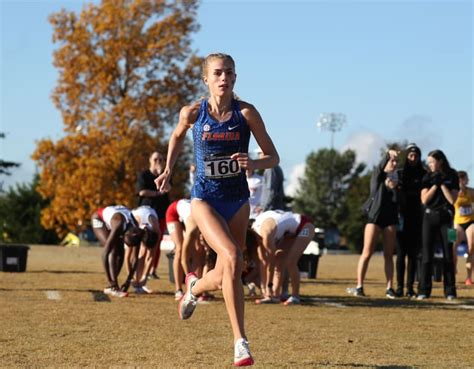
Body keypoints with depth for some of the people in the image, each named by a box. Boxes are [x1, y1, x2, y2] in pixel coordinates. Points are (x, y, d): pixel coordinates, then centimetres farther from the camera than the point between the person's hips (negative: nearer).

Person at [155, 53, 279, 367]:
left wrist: (253, 163, -25)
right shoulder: (193, 113, -6)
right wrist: (168, 170, 9)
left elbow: (273, 157, -5)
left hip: (238, 200, 2)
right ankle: (240, 342, -20)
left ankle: (195, 287, 48)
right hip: (205, 199, -2)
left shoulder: (246, 113, -8)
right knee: (232, 257, -26)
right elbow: (177, 135, 17)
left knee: (225, 276, 9)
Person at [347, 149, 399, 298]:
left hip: (390, 219, 4)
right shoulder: (377, 175, 2)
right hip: (374, 217, -4)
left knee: (389, 254, 1)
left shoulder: (395, 177, 12)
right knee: (367, 253, -6)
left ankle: (389, 288, 0)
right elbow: (380, 166, -21)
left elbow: (396, 199, 7)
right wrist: (388, 153, -39)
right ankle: (359, 287, -5)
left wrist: (394, 186, -11)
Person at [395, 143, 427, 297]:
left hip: (417, 219, 1)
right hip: (403, 218, -1)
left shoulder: (424, 175, 6)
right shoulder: (400, 173, 6)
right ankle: (399, 287, -2)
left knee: (413, 254, 1)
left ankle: (410, 288, 3)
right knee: (401, 253, -3)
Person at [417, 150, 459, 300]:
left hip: (446, 217, -1)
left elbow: (453, 199, -6)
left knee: (448, 254, 0)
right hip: (430, 216, 1)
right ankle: (424, 291, -2)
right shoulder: (428, 177, 5)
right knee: (427, 254, -3)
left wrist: (442, 184, -11)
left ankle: (450, 291, 5)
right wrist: (435, 184, -10)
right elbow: (424, 199, -2)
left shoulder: (452, 177, 1)